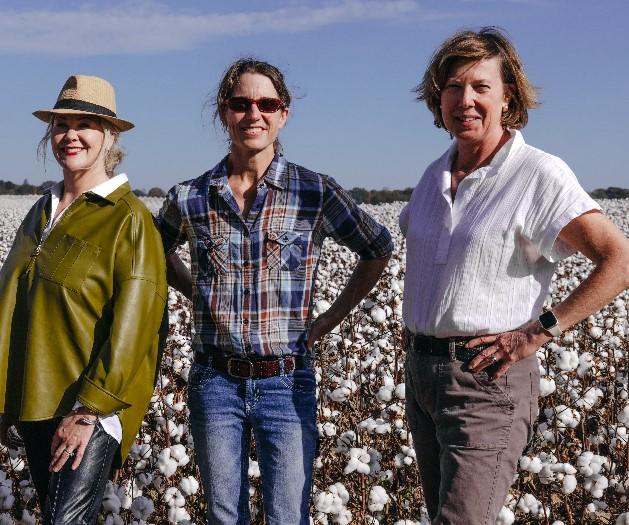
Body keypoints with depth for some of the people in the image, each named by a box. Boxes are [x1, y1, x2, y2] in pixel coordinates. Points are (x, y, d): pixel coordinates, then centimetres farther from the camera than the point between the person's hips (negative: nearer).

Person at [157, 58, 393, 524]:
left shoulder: (316, 192, -6)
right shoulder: (190, 198, -1)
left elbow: (378, 250, 7)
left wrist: (331, 318, 2)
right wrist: (197, 292, 6)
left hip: (286, 382, -2)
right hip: (215, 381, 2)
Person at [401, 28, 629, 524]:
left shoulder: (540, 174, -11)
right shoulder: (435, 175, 10)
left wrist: (540, 330, -17)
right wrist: (413, 337, 13)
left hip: (488, 377, -7)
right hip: (420, 370, 8)